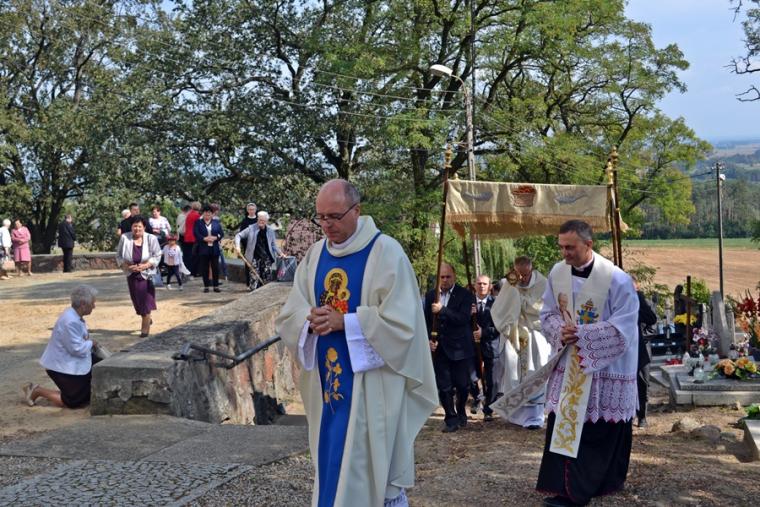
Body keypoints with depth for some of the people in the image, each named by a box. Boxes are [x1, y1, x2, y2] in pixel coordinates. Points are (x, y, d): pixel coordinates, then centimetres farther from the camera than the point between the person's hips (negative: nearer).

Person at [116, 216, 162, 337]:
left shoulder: (151, 239, -10)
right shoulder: (125, 238, -7)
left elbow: (157, 256, -6)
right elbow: (119, 256, 0)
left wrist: (145, 266, -19)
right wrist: (127, 266, -16)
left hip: (146, 274, -3)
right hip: (131, 275, 3)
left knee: (145, 301, -4)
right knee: (137, 301, 12)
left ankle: (145, 328, 8)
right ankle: (147, 319, 39)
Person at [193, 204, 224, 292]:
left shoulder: (217, 223, 9)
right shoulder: (198, 222, 5)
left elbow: (221, 233, 5)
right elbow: (196, 233, -6)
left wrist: (215, 238, -14)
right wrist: (204, 239, -18)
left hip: (214, 248, 1)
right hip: (203, 248, -1)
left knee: (215, 267, 2)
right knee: (205, 268, 3)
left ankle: (216, 286, 9)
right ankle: (206, 286, 11)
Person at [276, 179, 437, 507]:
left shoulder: (386, 252, -10)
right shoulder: (314, 255, 8)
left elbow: (401, 322, -16)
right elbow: (288, 317, 7)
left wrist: (343, 321, -21)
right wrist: (310, 321, -15)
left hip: (371, 385, -6)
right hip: (327, 383, 6)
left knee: (370, 472, -2)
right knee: (332, 469, 13)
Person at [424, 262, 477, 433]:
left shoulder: (465, 295, -4)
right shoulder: (430, 295, 9)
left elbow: (464, 318, -17)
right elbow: (427, 321, 13)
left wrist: (442, 310, -22)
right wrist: (428, 339, -1)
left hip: (460, 348, -3)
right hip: (439, 348, 3)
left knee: (462, 385, 5)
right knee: (443, 386, 0)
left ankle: (460, 412, 28)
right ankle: (451, 418, 10)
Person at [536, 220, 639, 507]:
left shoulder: (616, 279, -18)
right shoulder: (557, 273, -1)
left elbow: (622, 327, -18)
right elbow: (547, 314, 9)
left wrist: (580, 333, -23)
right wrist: (561, 332, -13)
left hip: (606, 368, -4)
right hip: (568, 364, 5)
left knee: (602, 430, 3)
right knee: (563, 426, 3)